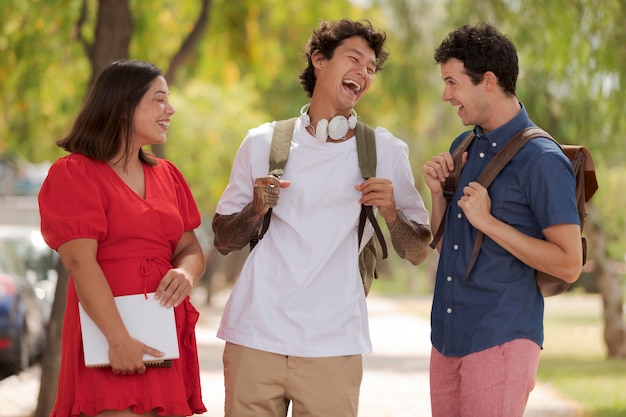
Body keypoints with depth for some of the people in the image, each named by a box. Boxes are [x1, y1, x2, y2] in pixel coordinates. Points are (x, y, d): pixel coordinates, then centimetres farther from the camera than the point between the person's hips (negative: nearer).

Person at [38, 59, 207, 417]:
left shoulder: (166, 175, 18)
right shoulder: (74, 174, -3)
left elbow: (190, 248, 19)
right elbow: (81, 262, -13)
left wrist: (186, 273, -7)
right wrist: (119, 338, -22)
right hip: (107, 334, -6)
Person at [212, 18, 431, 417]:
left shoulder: (386, 151, 7)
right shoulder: (263, 143, 8)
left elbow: (418, 253, 8)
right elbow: (223, 240, 13)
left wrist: (390, 212, -11)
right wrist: (256, 209, -6)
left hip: (332, 347, 0)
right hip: (254, 337, 1)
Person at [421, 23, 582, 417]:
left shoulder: (542, 160, -12)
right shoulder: (464, 146, 13)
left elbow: (569, 265, -15)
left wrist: (489, 222, -17)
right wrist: (438, 192, 1)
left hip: (500, 340, -7)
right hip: (447, 339, 7)